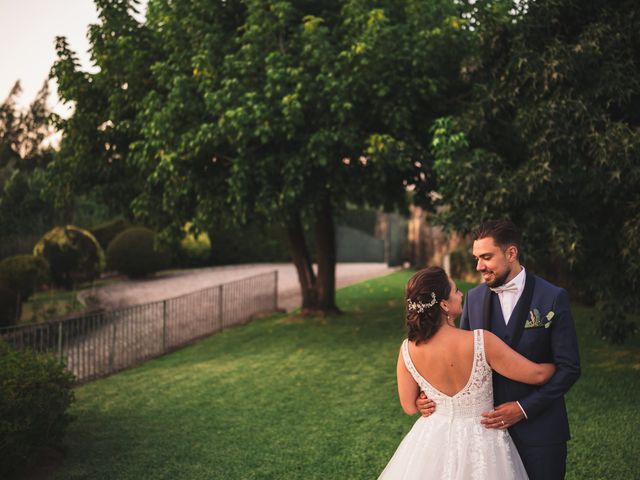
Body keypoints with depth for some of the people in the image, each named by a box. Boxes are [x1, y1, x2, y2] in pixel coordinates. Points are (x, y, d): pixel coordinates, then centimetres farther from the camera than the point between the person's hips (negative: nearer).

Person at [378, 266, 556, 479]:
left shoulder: (408, 351, -16)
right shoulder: (481, 342, -26)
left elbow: (410, 406, -2)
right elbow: (537, 374, -15)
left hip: (434, 441, 3)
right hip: (480, 443, -2)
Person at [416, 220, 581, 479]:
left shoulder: (553, 298, -9)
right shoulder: (474, 297, 3)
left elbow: (569, 367, -8)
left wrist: (524, 408, -15)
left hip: (538, 428, -3)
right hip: (488, 424, 3)